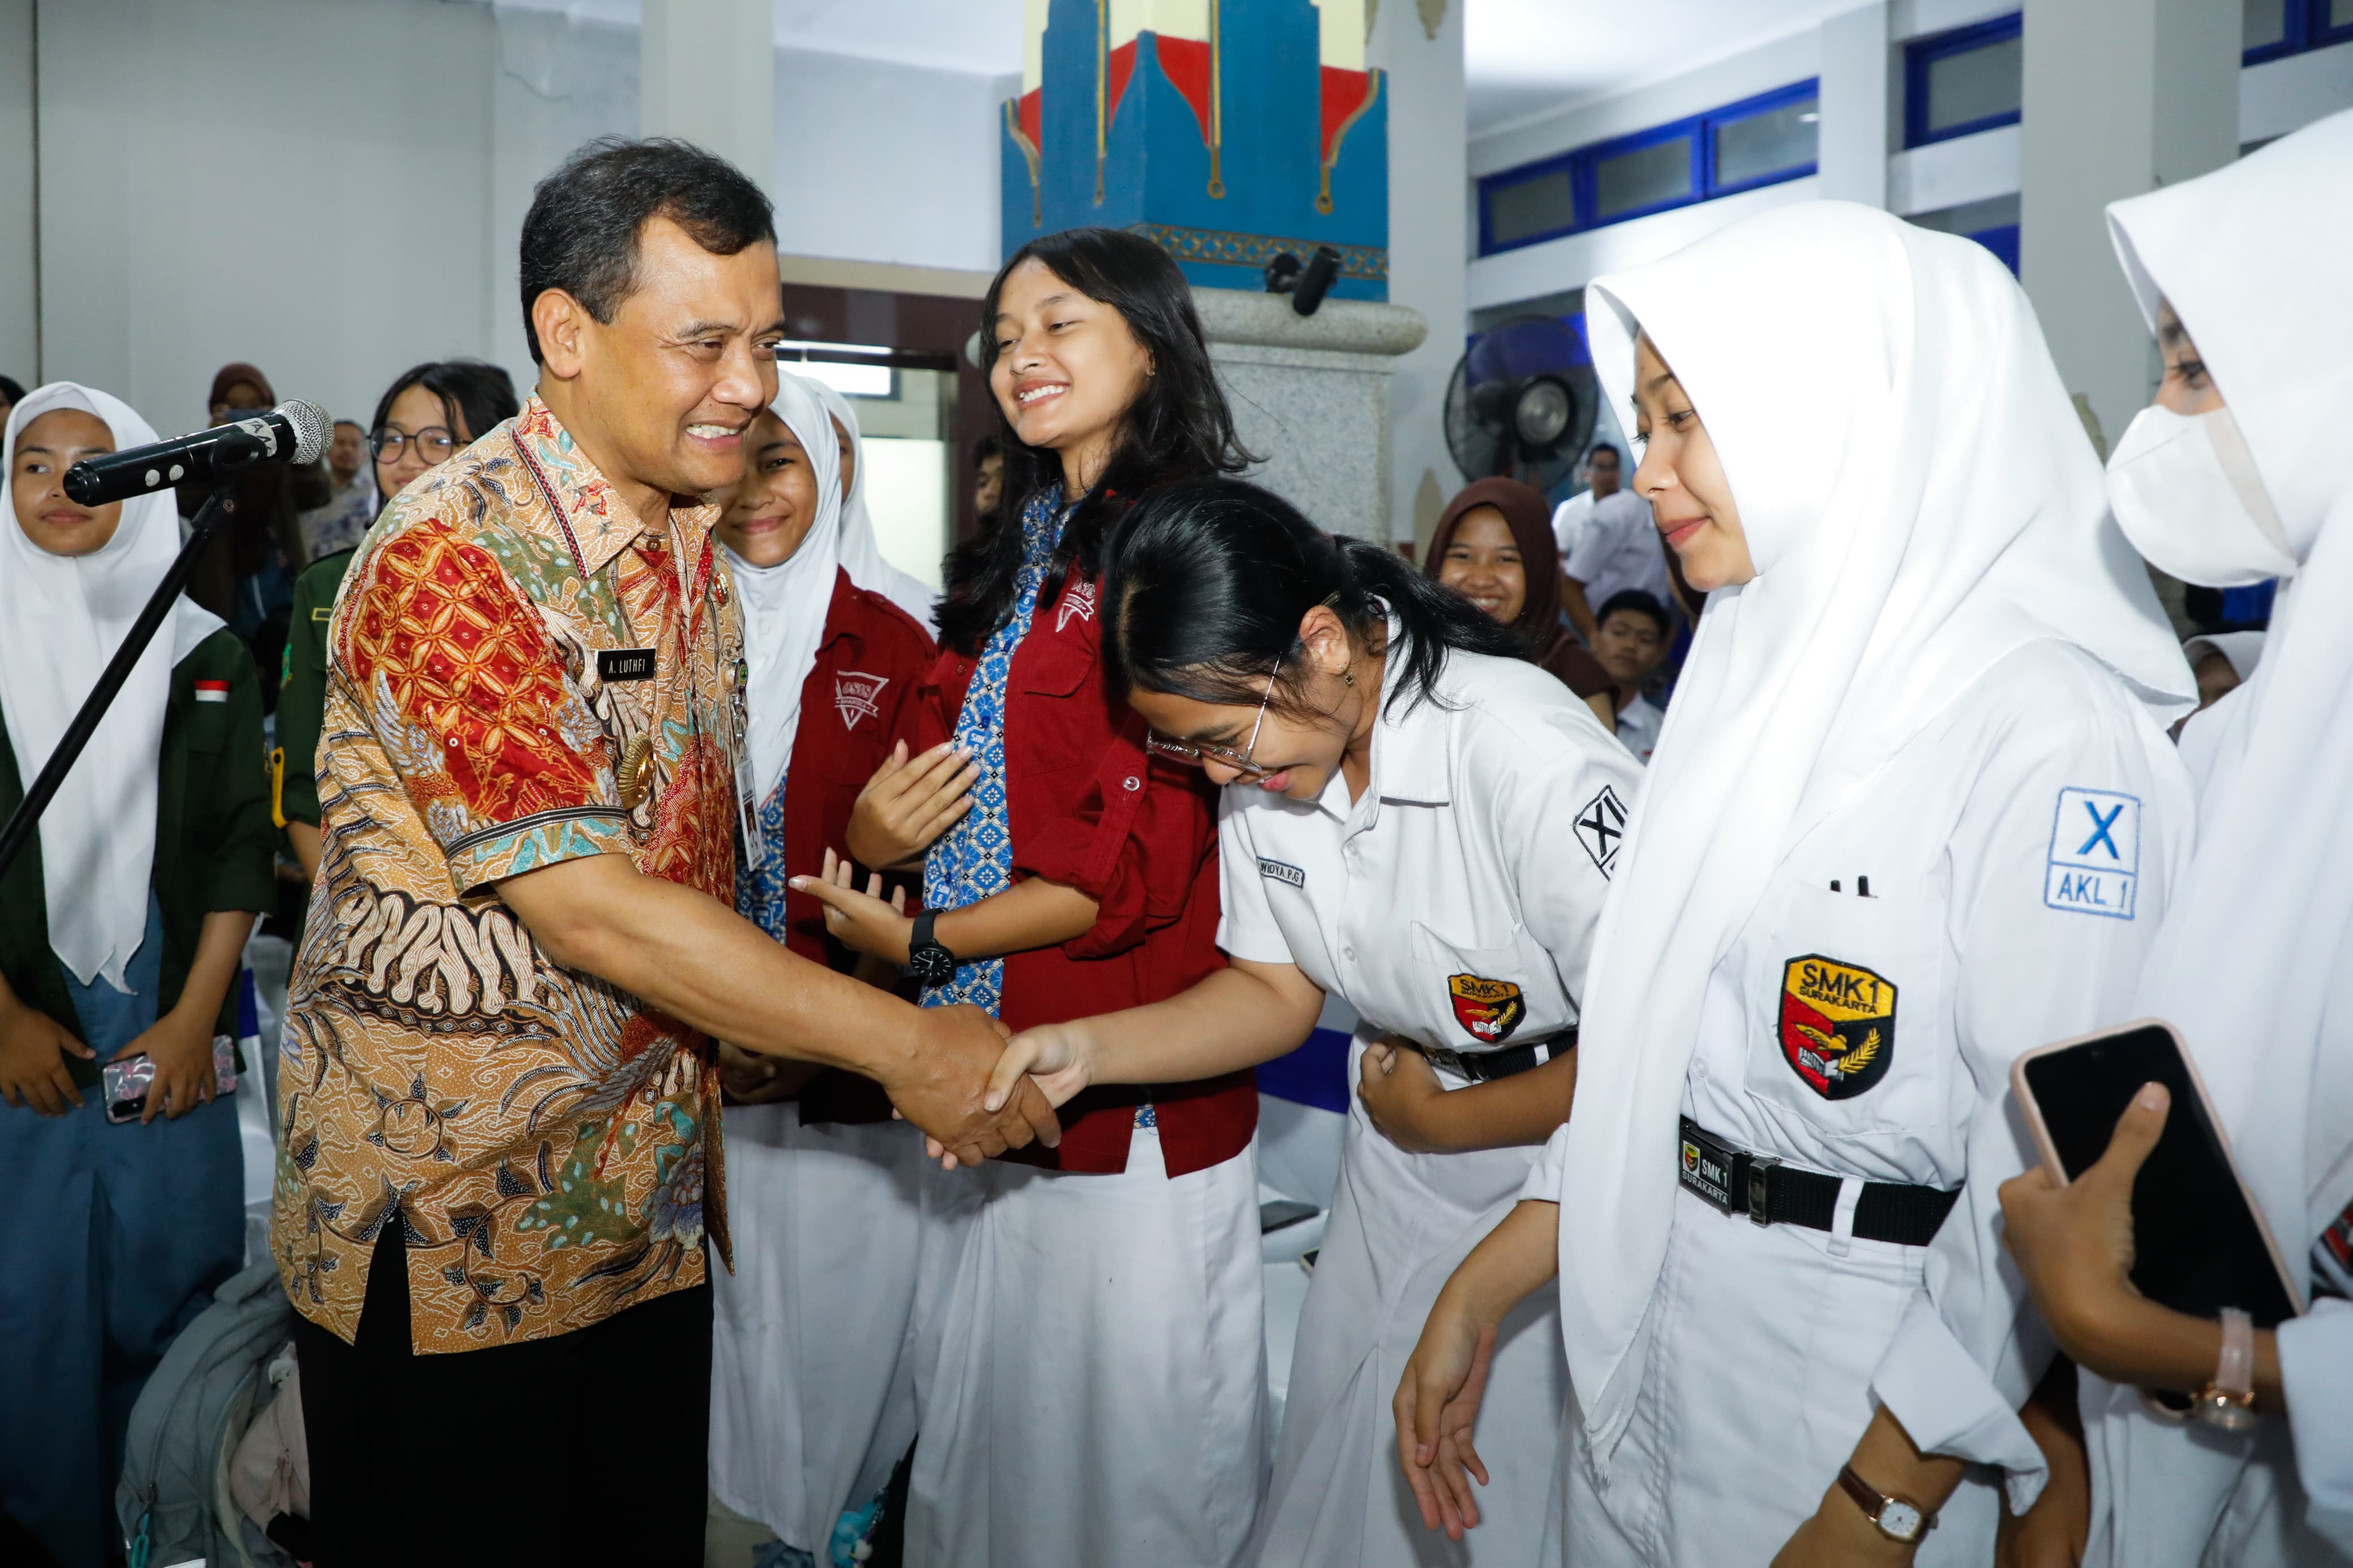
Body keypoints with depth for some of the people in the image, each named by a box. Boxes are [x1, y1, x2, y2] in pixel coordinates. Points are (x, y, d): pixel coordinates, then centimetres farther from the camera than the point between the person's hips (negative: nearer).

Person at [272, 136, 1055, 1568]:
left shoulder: (694, 540, 6)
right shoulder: (454, 560, -20)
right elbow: (591, 911, -25)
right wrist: (903, 1044, -22)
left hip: (653, 1215, 7)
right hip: (453, 1229, -7)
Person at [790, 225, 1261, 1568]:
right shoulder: (1021, 555, 14)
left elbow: (1144, 861, -17)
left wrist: (922, 940, -10)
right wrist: (877, 832, -6)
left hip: (1129, 1084, -8)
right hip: (993, 1069, 8)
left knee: (1128, 1428, 8)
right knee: (986, 1413, 20)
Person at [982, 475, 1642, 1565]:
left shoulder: (1533, 759, -31)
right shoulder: (1262, 752, -8)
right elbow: (1277, 991, 1)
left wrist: (1439, 1117, -14)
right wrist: (1084, 1048, -14)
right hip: (1392, 1180, 6)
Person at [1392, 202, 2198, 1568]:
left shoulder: (2051, 732, -18)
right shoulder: (1764, 677, 7)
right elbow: (1658, 1049, 8)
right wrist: (1482, 1294, 4)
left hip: (1861, 1384, -7)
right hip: (1644, 1330, 7)